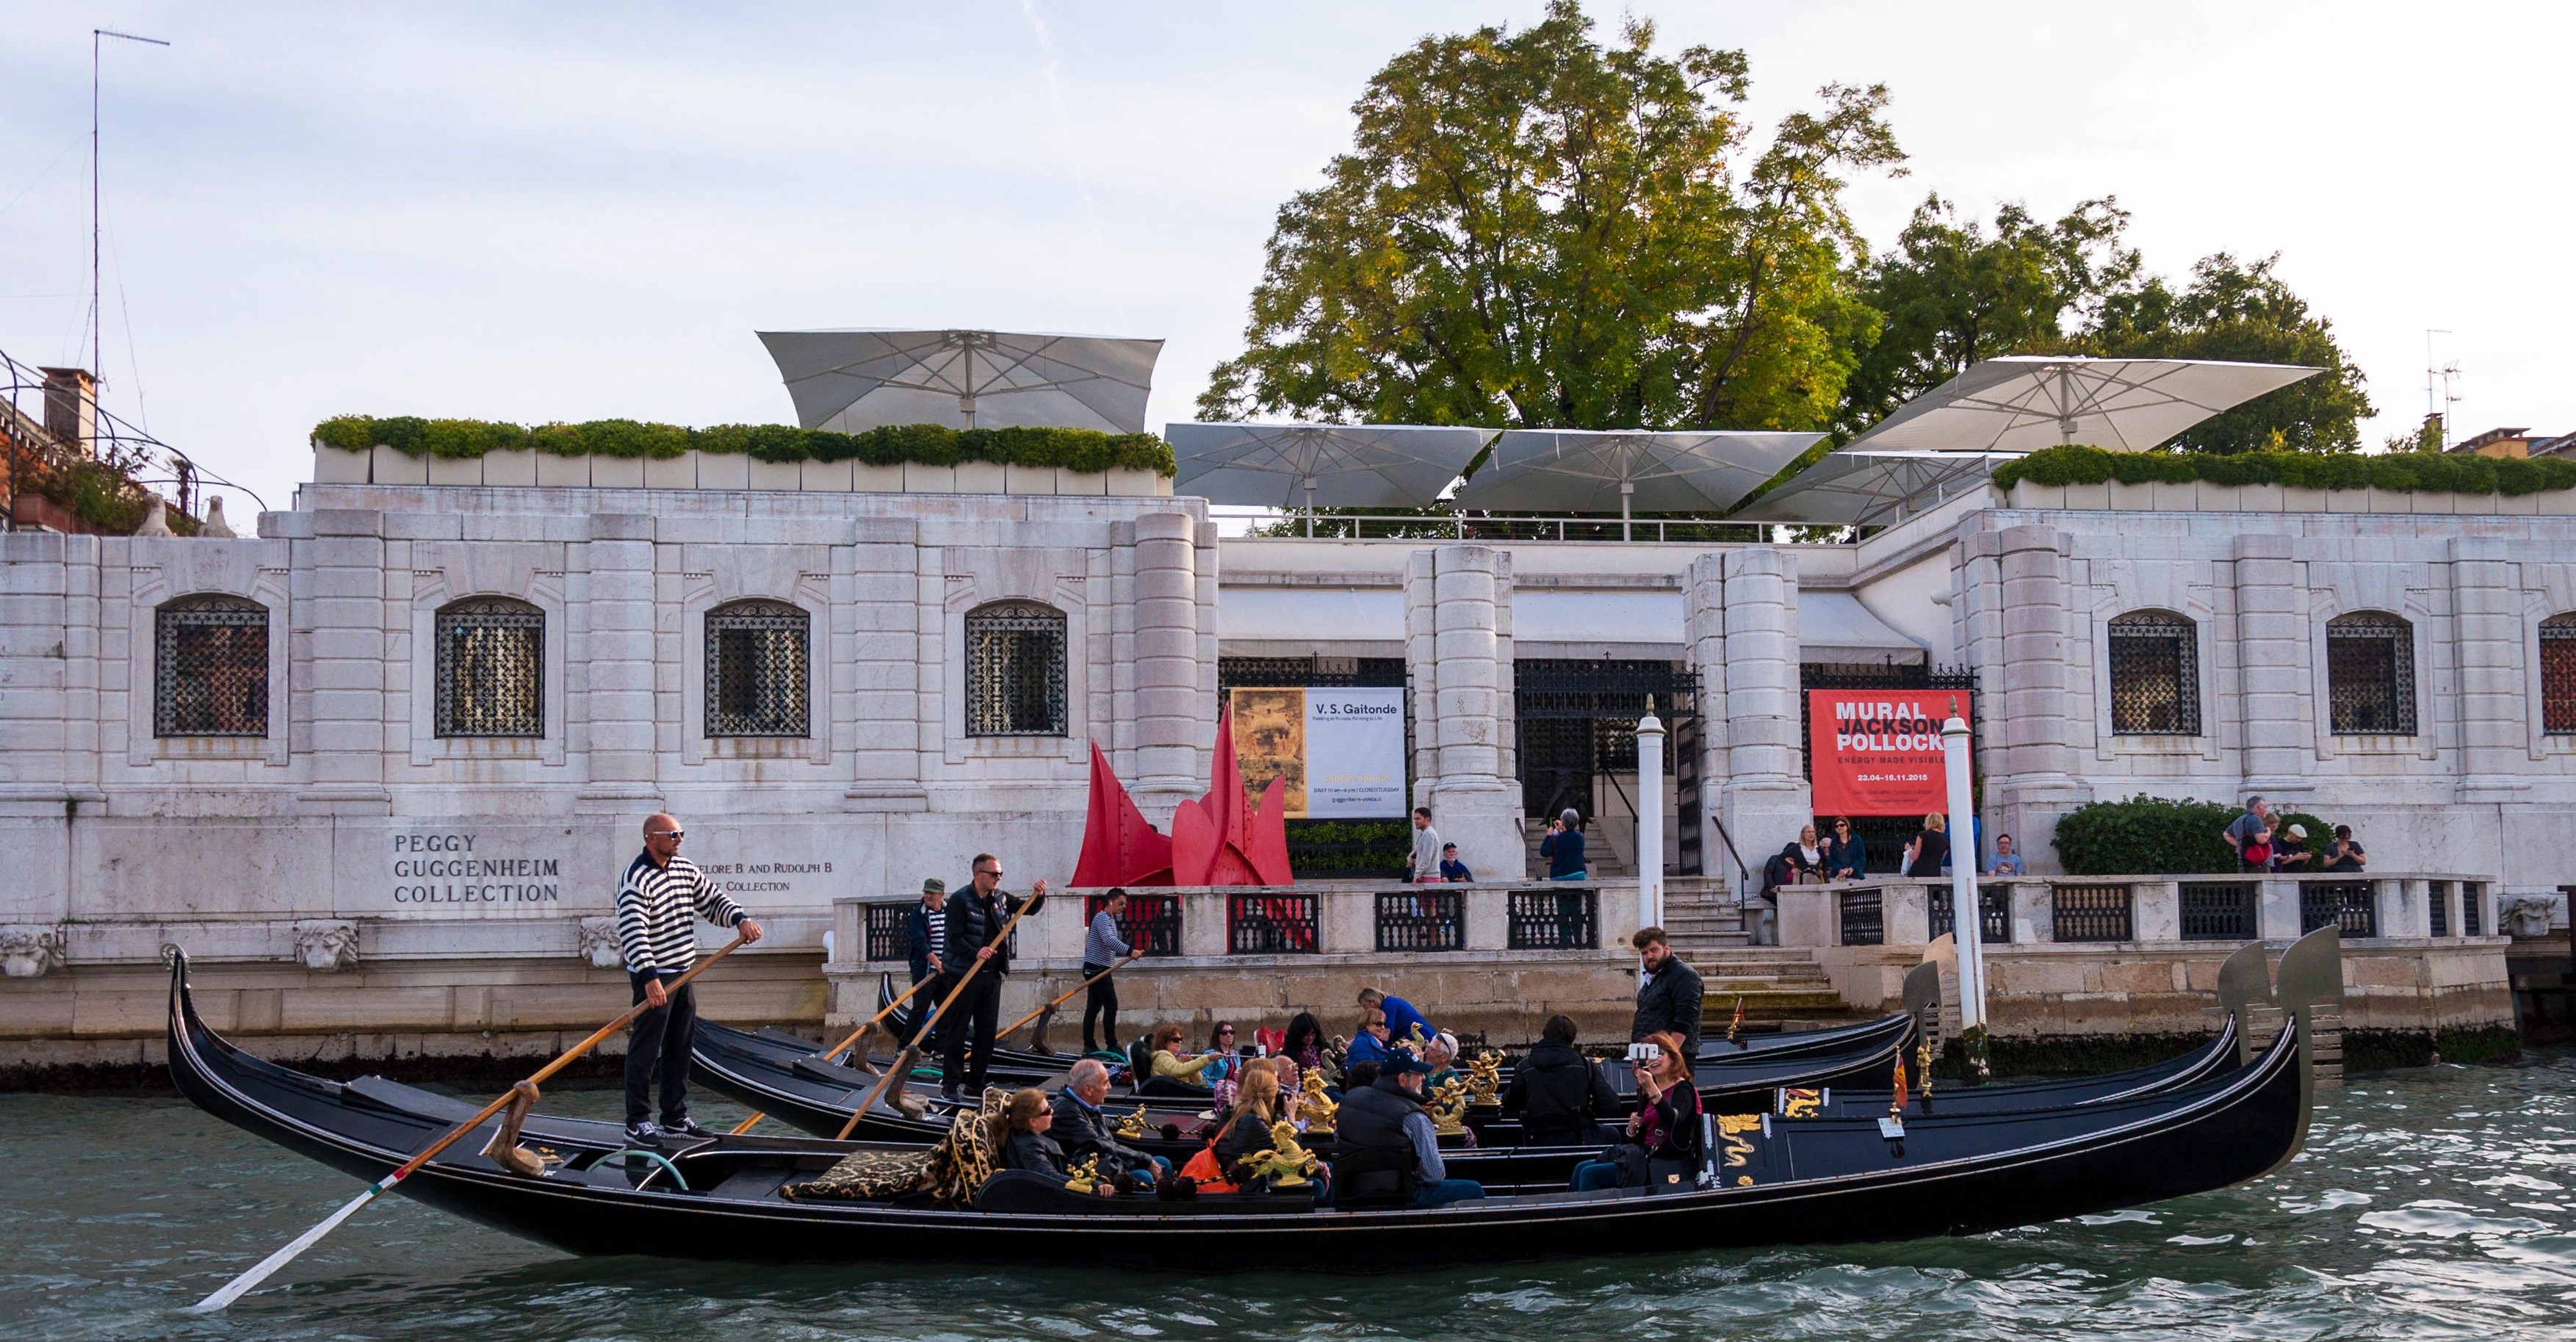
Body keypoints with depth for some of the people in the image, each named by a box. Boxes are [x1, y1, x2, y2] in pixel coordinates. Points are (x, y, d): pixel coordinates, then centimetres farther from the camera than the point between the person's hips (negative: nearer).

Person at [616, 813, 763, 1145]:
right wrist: (649, 977, -35)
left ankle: (675, 1118, 23)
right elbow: (633, 931, -26)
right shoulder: (636, 879, -17)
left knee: (680, 1049, 14)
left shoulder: (686, 869, 9)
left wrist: (741, 919, -4)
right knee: (645, 1050, -4)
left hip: (684, 974, 8)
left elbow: (713, 901, 16)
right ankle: (637, 1123, 1)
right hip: (653, 978, -8)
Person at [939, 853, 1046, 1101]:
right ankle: (950, 1083, 4)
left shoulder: (1000, 899, 10)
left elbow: (1028, 909, 23)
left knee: (987, 1032, 9)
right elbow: (955, 938, -17)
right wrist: (975, 953, -34)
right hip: (965, 975, -7)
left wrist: (1038, 896, 1)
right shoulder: (961, 900, -10)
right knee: (957, 1032, -2)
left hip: (992, 975, 7)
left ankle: (976, 1083, 18)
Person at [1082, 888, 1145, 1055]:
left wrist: (1129, 954, 9)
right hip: (1097, 968, -10)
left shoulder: (1111, 920, 20)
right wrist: (1129, 951, -37)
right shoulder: (1102, 918, -13)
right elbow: (1108, 940, -29)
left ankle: (1089, 1045, 9)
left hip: (1096, 970, 10)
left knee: (1093, 1007, 9)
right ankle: (1112, 1045, -9)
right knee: (1111, 1006, -10)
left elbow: (1113, 945, 23)